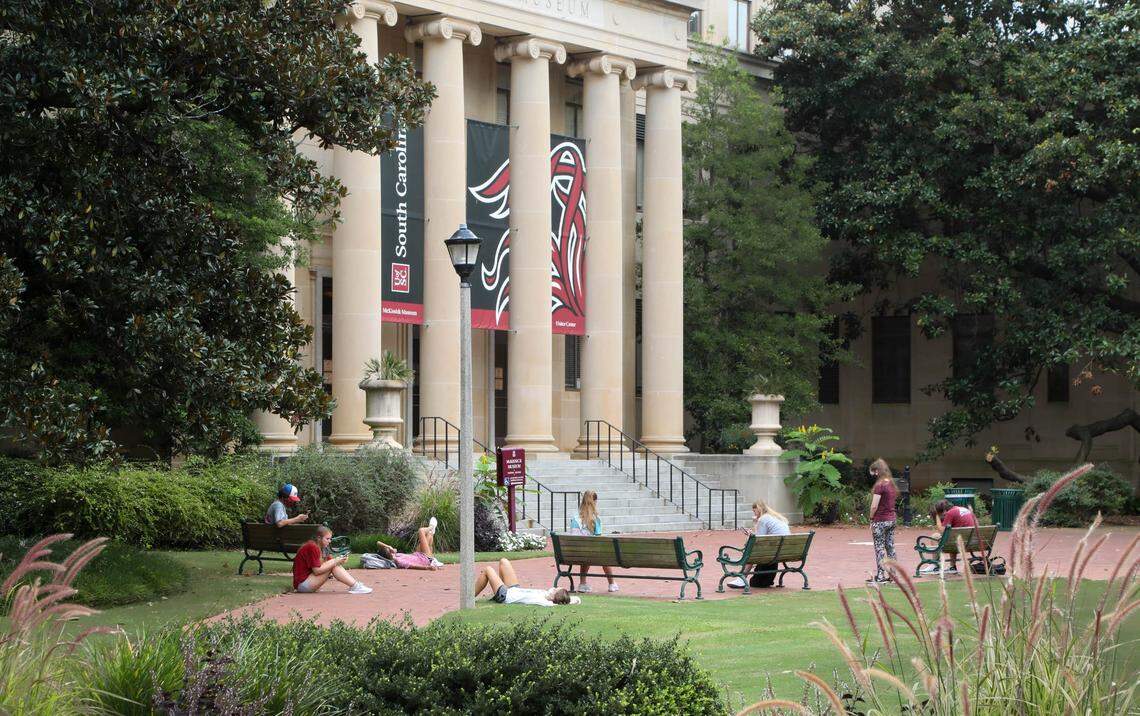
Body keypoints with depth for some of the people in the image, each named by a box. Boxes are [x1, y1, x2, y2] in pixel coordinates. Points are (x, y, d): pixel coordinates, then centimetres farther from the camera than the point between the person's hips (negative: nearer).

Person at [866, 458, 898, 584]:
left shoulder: (879, 485, -16)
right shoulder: (891, 484, 9)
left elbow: (874, 506, -18)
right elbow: (892, 501, 13)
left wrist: (871, 518, -4)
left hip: (881, 520, -8)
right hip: (892, 519, 8)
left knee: (879, 548, -1)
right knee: (890, 547, 11)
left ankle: (880, 575, 0)